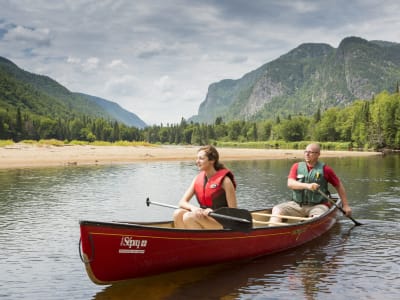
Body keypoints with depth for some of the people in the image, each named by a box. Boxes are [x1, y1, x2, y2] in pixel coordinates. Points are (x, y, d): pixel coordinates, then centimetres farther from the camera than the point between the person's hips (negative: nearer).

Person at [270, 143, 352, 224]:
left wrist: (345, 205, 10)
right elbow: (290, 183, -9)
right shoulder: (296, 166, 8)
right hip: (297, 204, 3)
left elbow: (339, 185, 12)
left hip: (318, 205, -2)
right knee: (277, 209, -20)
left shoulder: (325, 169, 2)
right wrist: (307, 185, -26)